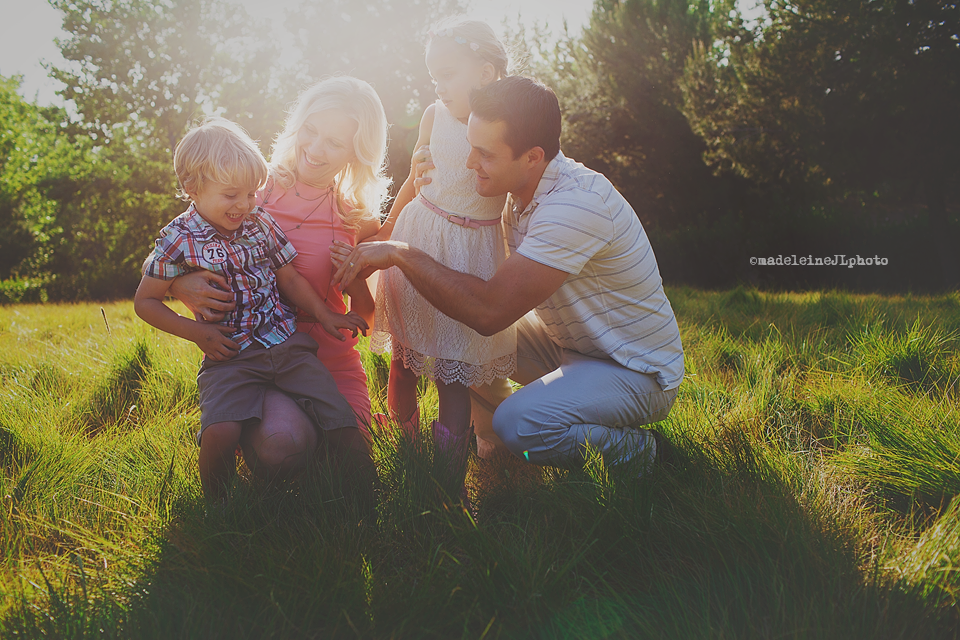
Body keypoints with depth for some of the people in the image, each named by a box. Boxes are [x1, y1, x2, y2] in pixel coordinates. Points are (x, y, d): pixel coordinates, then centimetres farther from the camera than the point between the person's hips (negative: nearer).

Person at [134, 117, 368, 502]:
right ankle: (218, 509, 0)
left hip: (288, 343, 4)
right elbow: (145, 301, 5)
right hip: (231, 355, -3)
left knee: (341, 417, -8)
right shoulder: (180, 239, -3)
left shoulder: (261, 222, 8)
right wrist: (197, 332, -5)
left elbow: (290, 277, 18)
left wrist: (325, 315, 5)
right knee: (220, 434, -28)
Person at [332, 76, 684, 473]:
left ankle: (635, 450, -3)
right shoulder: (522, 189, -4)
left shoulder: (576, 203, -33)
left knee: (517, 424, -31)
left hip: (637, 370, -8)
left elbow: (490, 311, -37)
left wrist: (402, 254, -28)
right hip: (568, 343, 8)